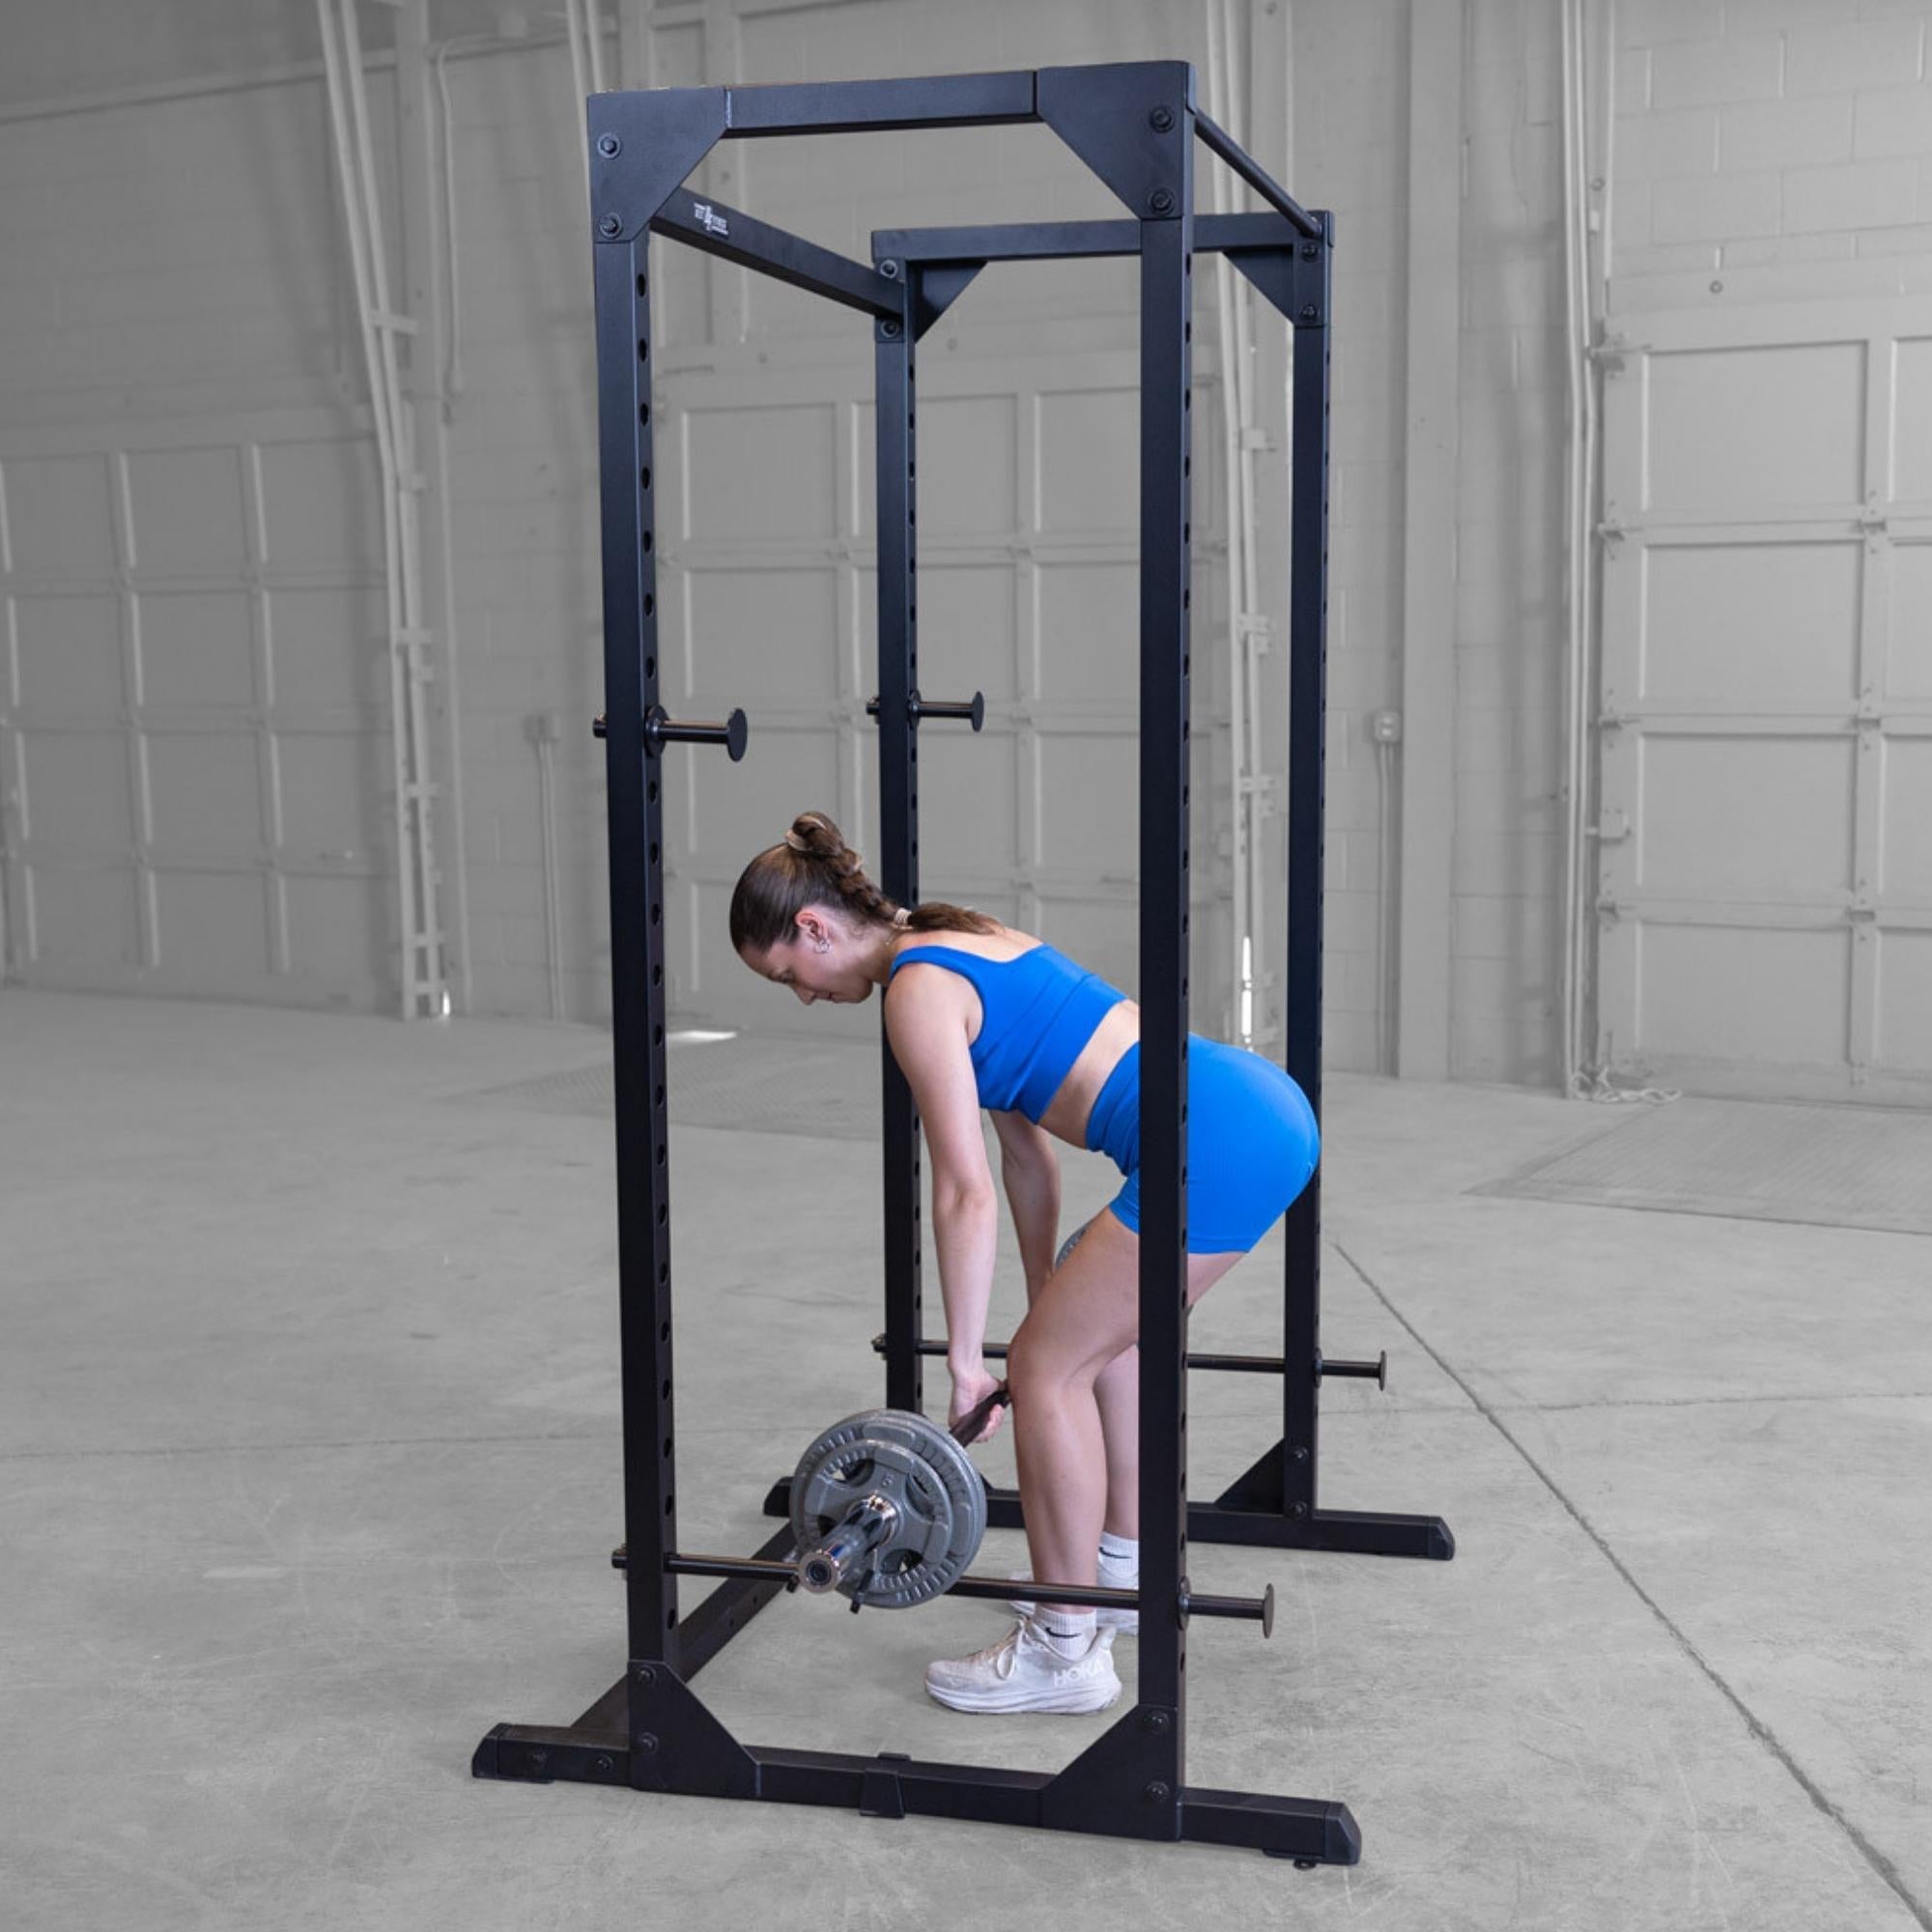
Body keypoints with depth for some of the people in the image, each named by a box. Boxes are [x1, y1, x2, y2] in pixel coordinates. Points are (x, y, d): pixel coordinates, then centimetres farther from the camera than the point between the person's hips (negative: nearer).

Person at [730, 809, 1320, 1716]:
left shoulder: (916, 989, -7)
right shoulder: (962, 947, 21)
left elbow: (966, 1194, -10)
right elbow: (1028, 1148, 26)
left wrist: (965, 1358, -4)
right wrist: (1046, 1299, 31)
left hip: (1217, 1143, -10)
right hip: (1262, 1106, 10)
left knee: (1047, 1368, -1)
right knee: (1096, 1332, 26)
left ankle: (1065, 1649, 9)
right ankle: (1120, 1572, 38)